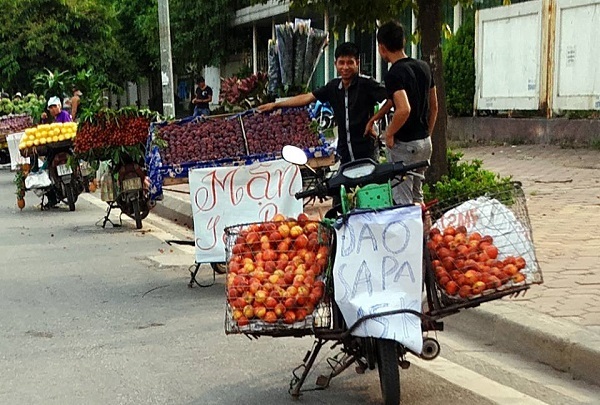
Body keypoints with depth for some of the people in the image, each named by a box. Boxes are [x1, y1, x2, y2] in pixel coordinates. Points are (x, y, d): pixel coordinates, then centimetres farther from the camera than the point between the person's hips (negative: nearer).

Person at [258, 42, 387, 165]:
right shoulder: (333, 86, 9)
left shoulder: (366, 83, -9)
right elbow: (307, 98, 12)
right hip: (344, 152, 6)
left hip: (367, 152, -6)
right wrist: (275, 105, 12)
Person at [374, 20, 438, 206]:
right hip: (425, 142, 8)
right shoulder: (424, 67, 8)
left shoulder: (394, 74, -17)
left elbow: (404, 109, -31)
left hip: (405, 144, -8)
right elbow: (434, 107, 14)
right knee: (417, 196, 20)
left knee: (403, 201, -1)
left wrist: (389, 134, -16)